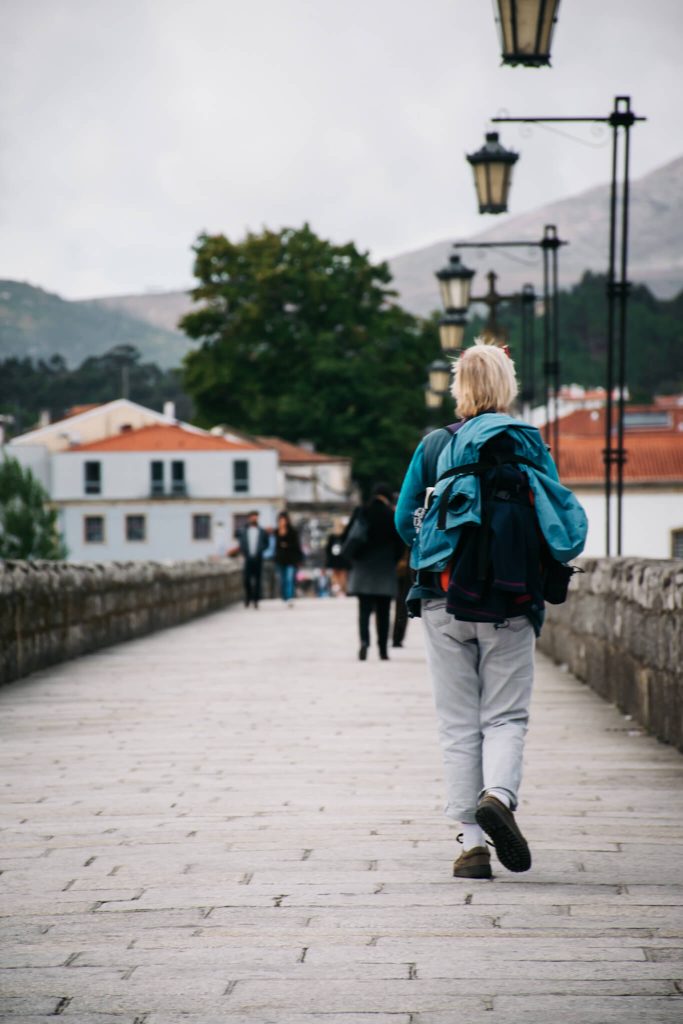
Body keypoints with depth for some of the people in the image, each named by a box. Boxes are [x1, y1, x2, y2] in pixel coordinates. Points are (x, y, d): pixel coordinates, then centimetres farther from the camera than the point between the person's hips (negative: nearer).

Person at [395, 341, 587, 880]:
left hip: (444, 601, 1)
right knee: (506, 716, 7)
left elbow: (405, 519, 8)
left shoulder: (434, 446, 3)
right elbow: (564, 521, 1)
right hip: (510, 604, -1)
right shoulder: (529, 444, 2)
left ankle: (472, 843, 2)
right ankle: (498, 795, -21)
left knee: (459, 724, 6)